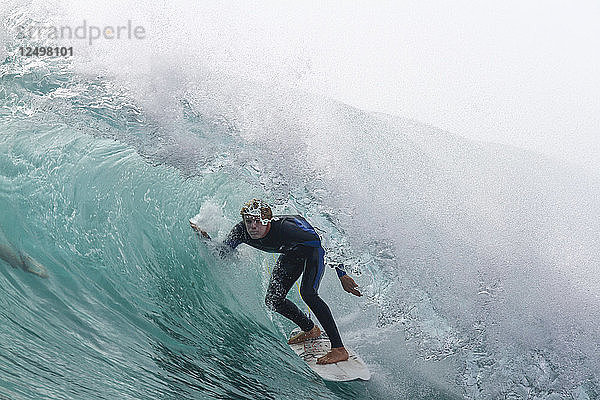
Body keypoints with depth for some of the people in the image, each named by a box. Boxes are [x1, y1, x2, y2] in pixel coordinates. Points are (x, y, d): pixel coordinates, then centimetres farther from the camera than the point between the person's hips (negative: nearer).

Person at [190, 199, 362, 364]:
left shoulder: (284, 228, -40)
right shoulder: (241, 231, -26)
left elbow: (326, 243, -32)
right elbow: (221, 254, -12)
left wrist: (342, 275, -30)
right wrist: (205, 238, -31)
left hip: (314, 248, -6)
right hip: (292, 253, 7)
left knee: (308, 292, -27)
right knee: (273, 300, 3)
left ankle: (339, 349, -18)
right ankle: (311, 330, 27)